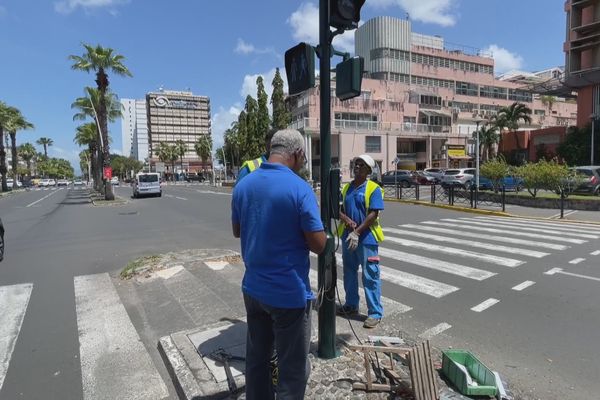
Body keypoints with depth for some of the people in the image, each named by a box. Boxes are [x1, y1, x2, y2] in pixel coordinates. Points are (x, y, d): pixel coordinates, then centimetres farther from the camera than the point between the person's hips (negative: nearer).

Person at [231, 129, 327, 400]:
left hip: (253, 288, 7)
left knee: (256, 358, 22)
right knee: (293, 368, 10)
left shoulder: (243, 185, 1)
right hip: (289, 293, -6)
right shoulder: (299, 188, -18)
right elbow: (319, 245, -16)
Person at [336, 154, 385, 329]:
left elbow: (373, 214, -15)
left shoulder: (373, 188, -7)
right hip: (348, 236, 7)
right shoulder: (346, 188, 11)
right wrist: (345, 219, -12)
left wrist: (357, 232, -20)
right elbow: (339, 209, 10)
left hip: (366, 238, -6)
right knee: (349, 272, 17)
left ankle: (375, 313, 9)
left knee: (370, 276, -1)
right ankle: (351, 305, 33)